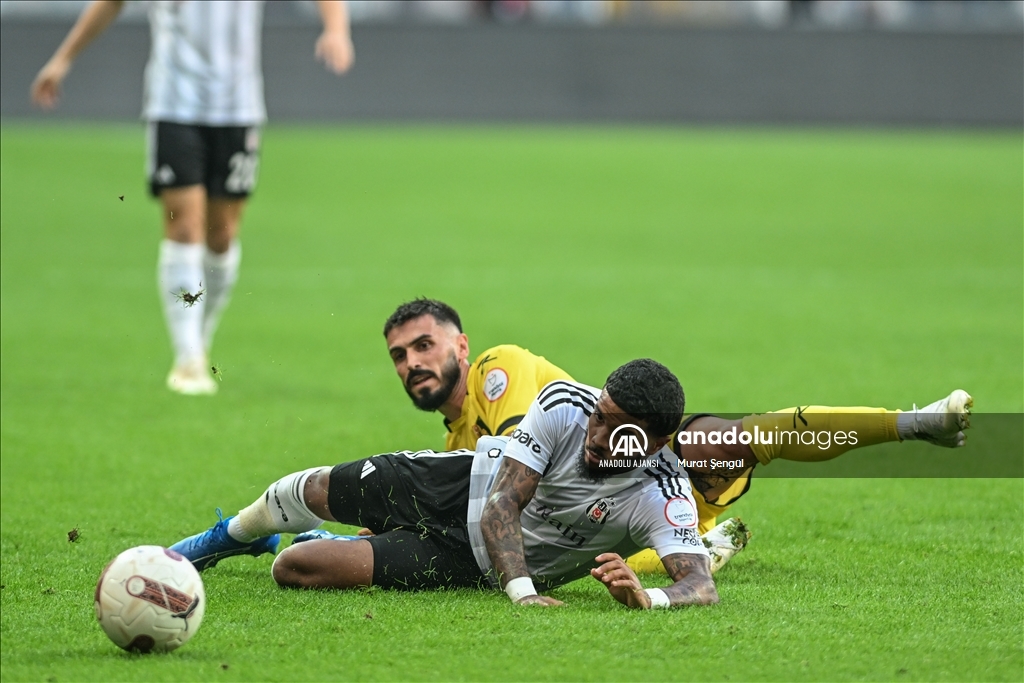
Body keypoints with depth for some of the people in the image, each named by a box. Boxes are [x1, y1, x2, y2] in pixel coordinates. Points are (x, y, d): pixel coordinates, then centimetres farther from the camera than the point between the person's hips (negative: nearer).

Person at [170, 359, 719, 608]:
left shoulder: (663, 499, -31)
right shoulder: (566, 405, -25)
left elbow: (702, 586, -42)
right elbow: (502, 505, -27)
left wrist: (645, 597, -63)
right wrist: (523, 591, -42)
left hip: (477, 562, -2)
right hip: (474, 481, 2)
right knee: (314, 492, 16)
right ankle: (232, 536, 53)